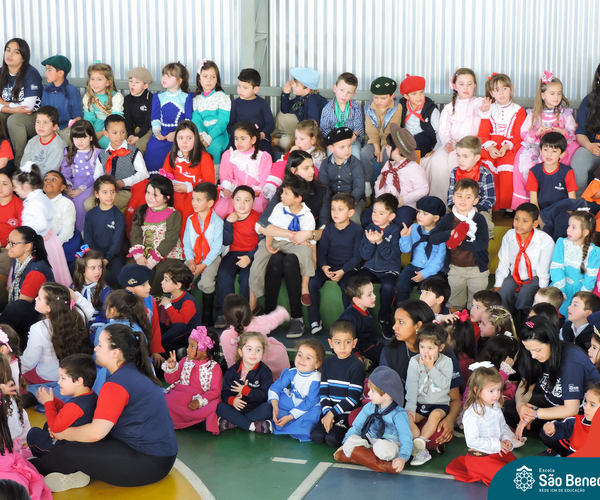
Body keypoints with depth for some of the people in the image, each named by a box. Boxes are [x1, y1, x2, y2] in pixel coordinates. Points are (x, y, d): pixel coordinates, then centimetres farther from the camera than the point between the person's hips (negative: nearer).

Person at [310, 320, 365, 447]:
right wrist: (327, 412, -10)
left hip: (349, 413, -4)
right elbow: (324, 392, 6)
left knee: (332, 438, -24)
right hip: (330, 411, 5)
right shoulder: (328, 364, 9)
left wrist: (332, 413, -14)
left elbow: (353, 398, -12)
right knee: (317, 436, -19)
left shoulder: (357, 366, -8)